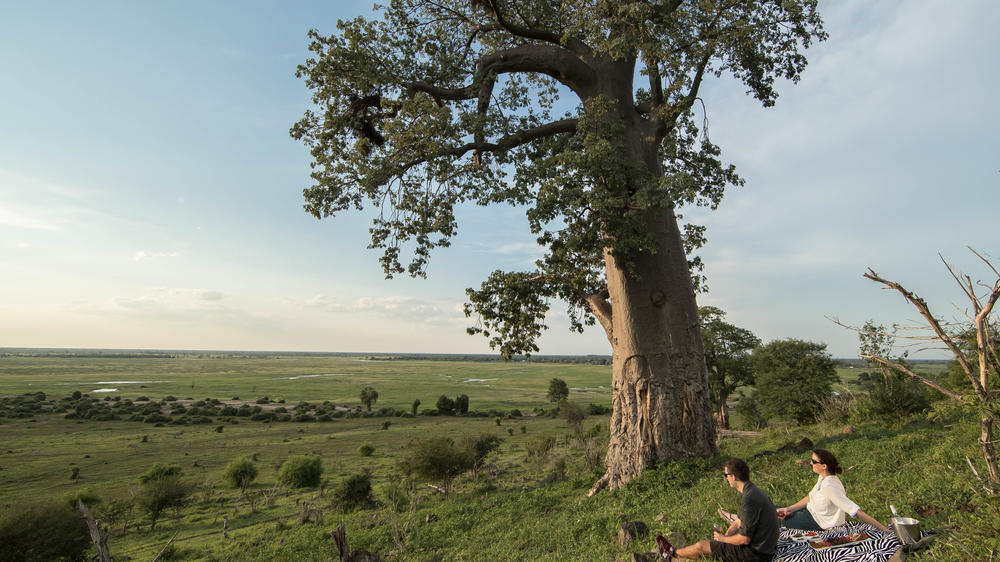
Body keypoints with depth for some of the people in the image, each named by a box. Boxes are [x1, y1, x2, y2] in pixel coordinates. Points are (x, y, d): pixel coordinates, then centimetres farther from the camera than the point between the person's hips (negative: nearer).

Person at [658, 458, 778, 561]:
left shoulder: (749, 499, -29)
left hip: (756, 551, -9)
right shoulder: (752, 491, 4)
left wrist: (723, 538, -9)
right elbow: (739, 522, 13)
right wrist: (725, 536, 6)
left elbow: (745, 539, -25)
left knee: (701, 546, 0)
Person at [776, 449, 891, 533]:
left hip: (817, 522, -8)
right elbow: (810, 498, 1)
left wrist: (882, 528, -41)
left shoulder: (829, 486, -35)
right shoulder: (823, 477, -6)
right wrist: (788, 509, -7)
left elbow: (856, 511, -34)